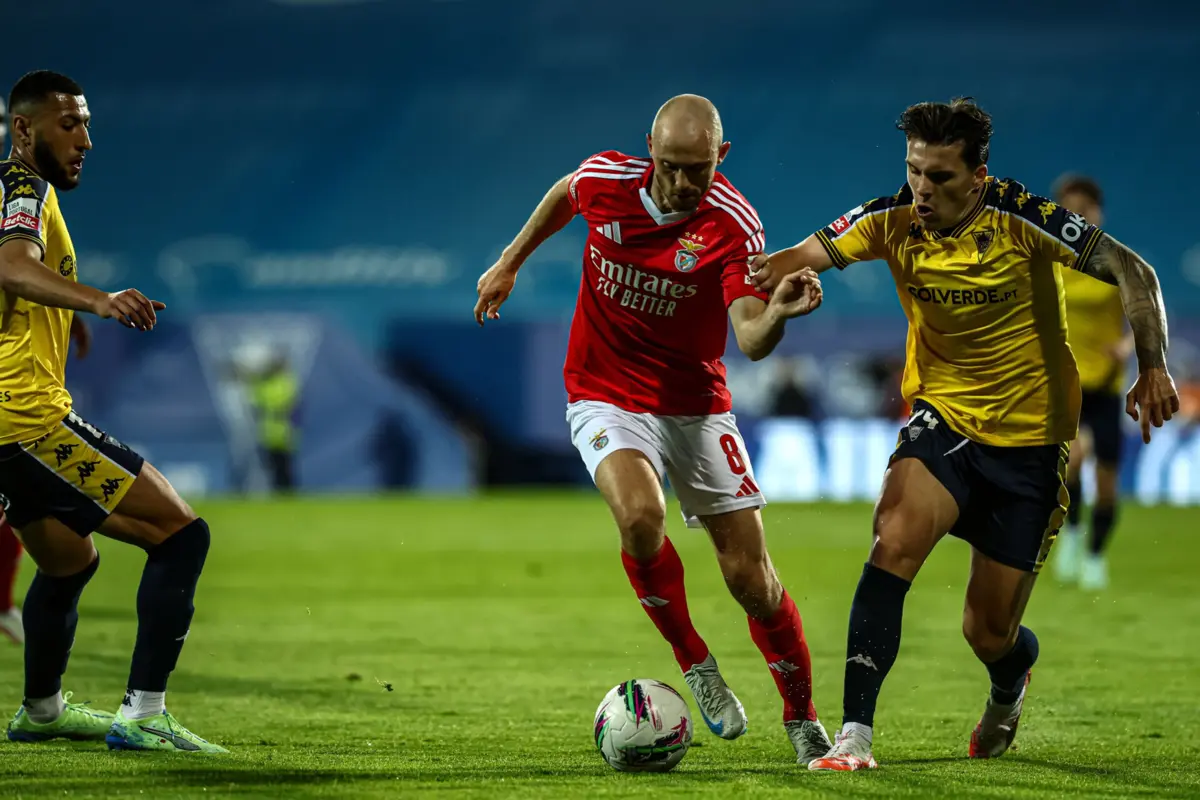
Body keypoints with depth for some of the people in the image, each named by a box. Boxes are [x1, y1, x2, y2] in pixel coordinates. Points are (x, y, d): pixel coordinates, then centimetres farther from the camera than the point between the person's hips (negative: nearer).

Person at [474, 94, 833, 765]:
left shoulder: (734, 224, -19)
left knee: (752, 578, -3)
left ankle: (803, 720, 20)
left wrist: (778, 314, -51)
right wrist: (510, 263, 19)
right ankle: (695, 664, -5)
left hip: (698, 407, 0)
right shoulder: (606, 180, -12)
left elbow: (751, 341, -31)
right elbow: (563, 195, 14)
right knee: (641, 515, -30)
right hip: (607, 400, 0)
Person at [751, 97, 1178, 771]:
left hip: (1030, 437, -2)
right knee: (895, 541, -29)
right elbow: (806, 257, -16)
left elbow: (1134, 273, -14)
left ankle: (1010, 690, 44)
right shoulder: (893, 221, -10)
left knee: (990, 633, 3)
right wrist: (771, 273, -40)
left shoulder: (1021, 220, -20)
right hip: (942, 417, 2)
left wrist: (1154, 366, -24)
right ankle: (855, 734, -27)